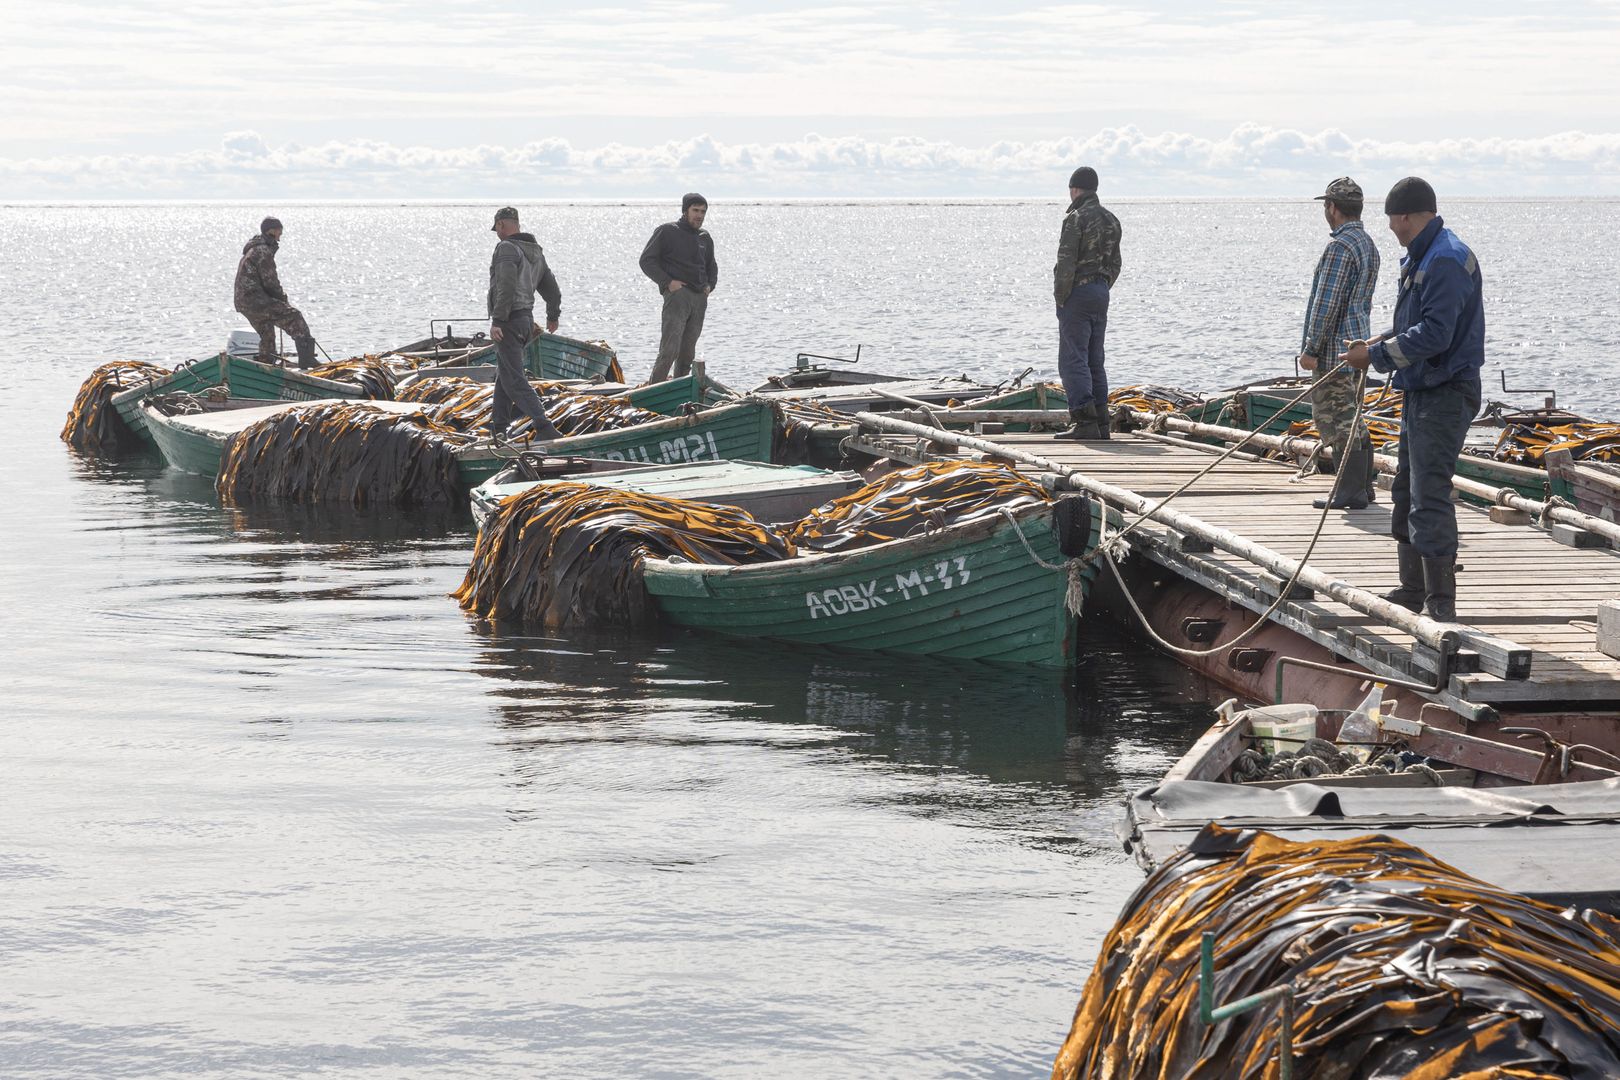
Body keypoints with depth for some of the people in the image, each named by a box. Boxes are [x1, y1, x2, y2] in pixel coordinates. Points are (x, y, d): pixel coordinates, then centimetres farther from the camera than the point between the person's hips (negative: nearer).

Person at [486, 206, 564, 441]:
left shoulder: (507, 248, -12)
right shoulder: (536, 252, 16)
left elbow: (506, 287, -25)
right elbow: (552, 288, 23)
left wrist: (497, 321, -27)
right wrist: (553, 316, 39)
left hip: (509, 322, -10)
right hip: (527, 320, 10)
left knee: (514, 380, -12)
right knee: (503, 375, 20)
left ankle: (544, 428, -22)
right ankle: (497, 428, 24)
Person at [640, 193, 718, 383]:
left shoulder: (705, 237, 20)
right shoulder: (667, 231, 2)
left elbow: (711, 266, 33)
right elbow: (646, 260, 0)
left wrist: (710, 285, 12)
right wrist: (668, 282, -11)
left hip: (700, 298, 6)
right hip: (677, 294, -6)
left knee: (688, 351, 6)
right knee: (670, 349, -17)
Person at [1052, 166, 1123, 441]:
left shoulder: (1076, 218, -13)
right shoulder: (1111, 220, 13)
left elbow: (1066, 263, -17)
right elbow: (1114, 265, 16)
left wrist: (1060, 298, -9)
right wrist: (1103, 288, 17)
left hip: (1077, 294, -8)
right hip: (1101, 292, 8)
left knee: (1073, 361, -8)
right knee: (1094, 361, 12)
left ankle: (1084, 421, -16)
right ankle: (1101, 423, 10)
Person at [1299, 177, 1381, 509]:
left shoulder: (1340, 246, -18)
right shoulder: (1367, 245, 14)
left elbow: (1326, 303, -20)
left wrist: (1310, 348, -16)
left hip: (1334, 347, -10)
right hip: (1357, 344, 10)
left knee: (1336, 420, -6)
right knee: (1352, 420, 15)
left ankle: (1350, 492, -5)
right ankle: (1361, 488, 20)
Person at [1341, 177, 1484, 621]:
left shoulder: (1447, 260, -18)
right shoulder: (1420, 257, 15)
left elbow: (1435, 334, -25)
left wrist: (1374, 355, -18)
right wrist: (1375, 346, 6)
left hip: (1445, 396, -11)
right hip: (1420, 392, 11)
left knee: (1429, 499, -13)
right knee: (1407, 493, 18)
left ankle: (1441, 603, -12)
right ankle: (1413, 589, 29)